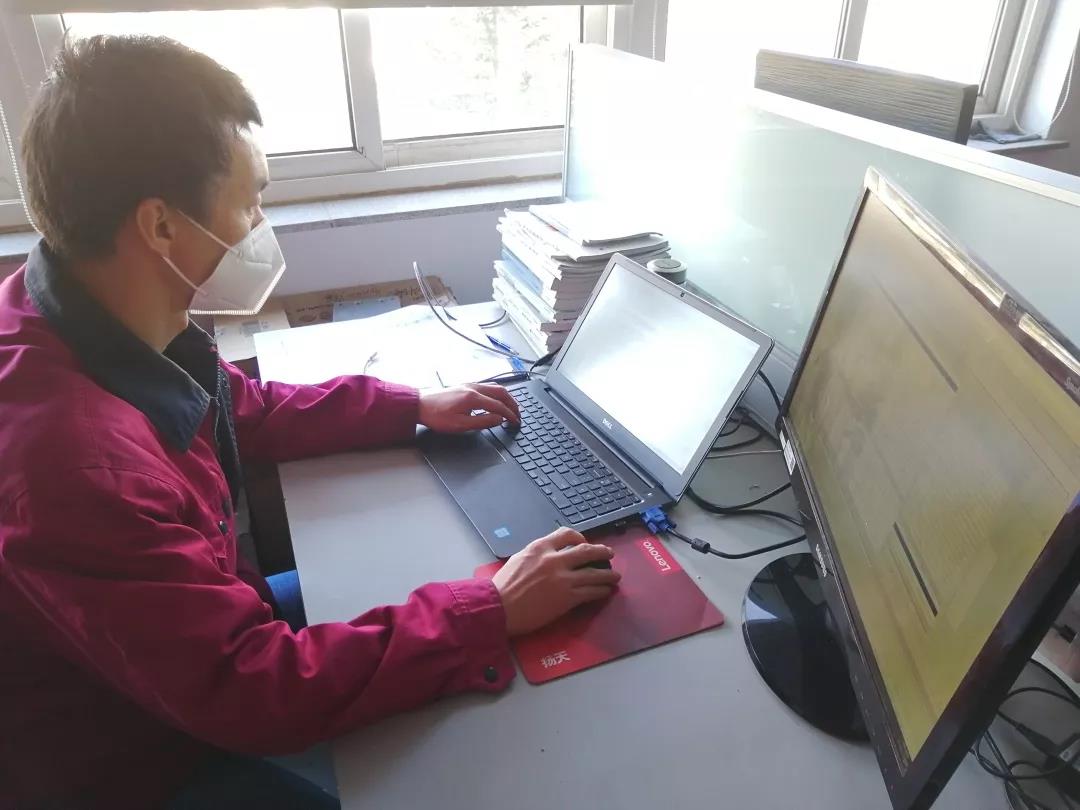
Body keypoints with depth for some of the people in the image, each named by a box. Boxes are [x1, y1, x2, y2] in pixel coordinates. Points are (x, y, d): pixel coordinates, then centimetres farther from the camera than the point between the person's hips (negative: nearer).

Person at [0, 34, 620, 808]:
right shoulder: (68, 455, -40)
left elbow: (248, 410, 8)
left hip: (194, 643, 7)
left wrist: (412, 407, 2)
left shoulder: (103, 321, -11)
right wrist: (492, 612, -29)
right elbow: (255, 689, -34)